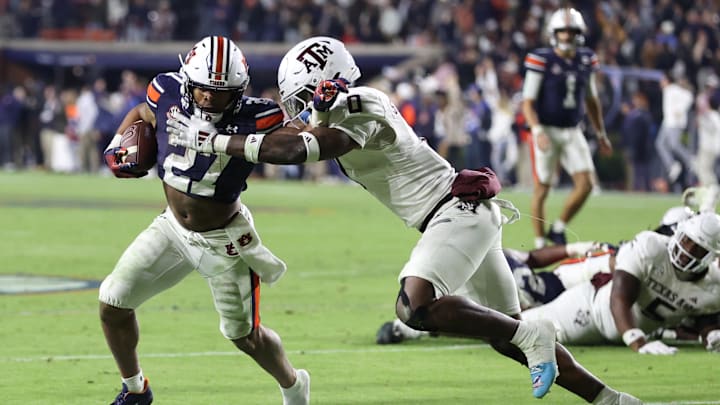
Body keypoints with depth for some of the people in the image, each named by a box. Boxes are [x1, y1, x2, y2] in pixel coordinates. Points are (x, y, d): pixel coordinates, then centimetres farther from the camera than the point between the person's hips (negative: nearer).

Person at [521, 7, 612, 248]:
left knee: (586, 184, -6)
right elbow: (528, 102, -11)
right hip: (547, 130, -5)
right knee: (542, 189, 1)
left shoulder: (586, 60, 5)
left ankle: (558, 229, 13)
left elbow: (591, 100, 17)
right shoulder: (540, 60, -11)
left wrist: (601, 134, 19)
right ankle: (540, 244, 10)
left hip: (573, 132, 5)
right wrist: (538, 132, -23)